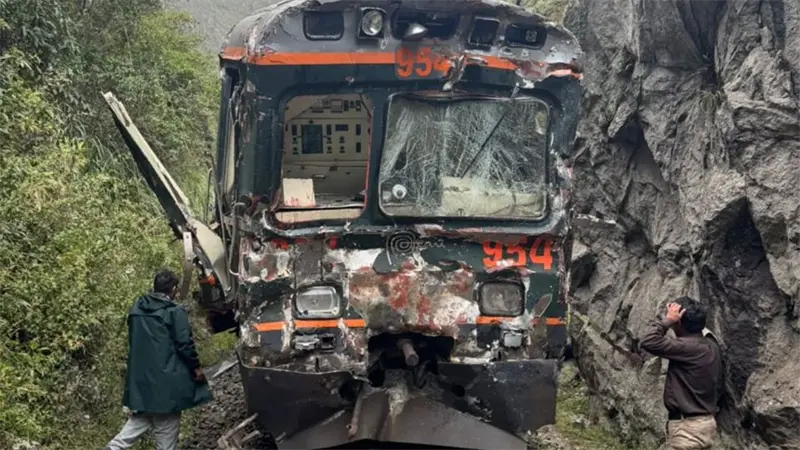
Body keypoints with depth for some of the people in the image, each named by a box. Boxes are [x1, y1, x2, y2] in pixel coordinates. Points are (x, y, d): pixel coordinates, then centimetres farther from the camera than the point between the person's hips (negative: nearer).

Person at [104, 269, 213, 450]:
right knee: (166, 425, 4)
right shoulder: (175, 312, -13)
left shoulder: (136, 309, 8)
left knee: (141, 418, 19)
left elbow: (134, 341, 16)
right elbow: (185, 344, -13)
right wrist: (196, 367, 1)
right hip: (166, 378, -6)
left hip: (140, 377, 6)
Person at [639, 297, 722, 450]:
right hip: (705, 424, 10)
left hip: (688, 427, -10)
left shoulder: (688, 347, -21)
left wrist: (667, 320, -16)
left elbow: (648, 342, -26)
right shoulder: (710, 345, 6)